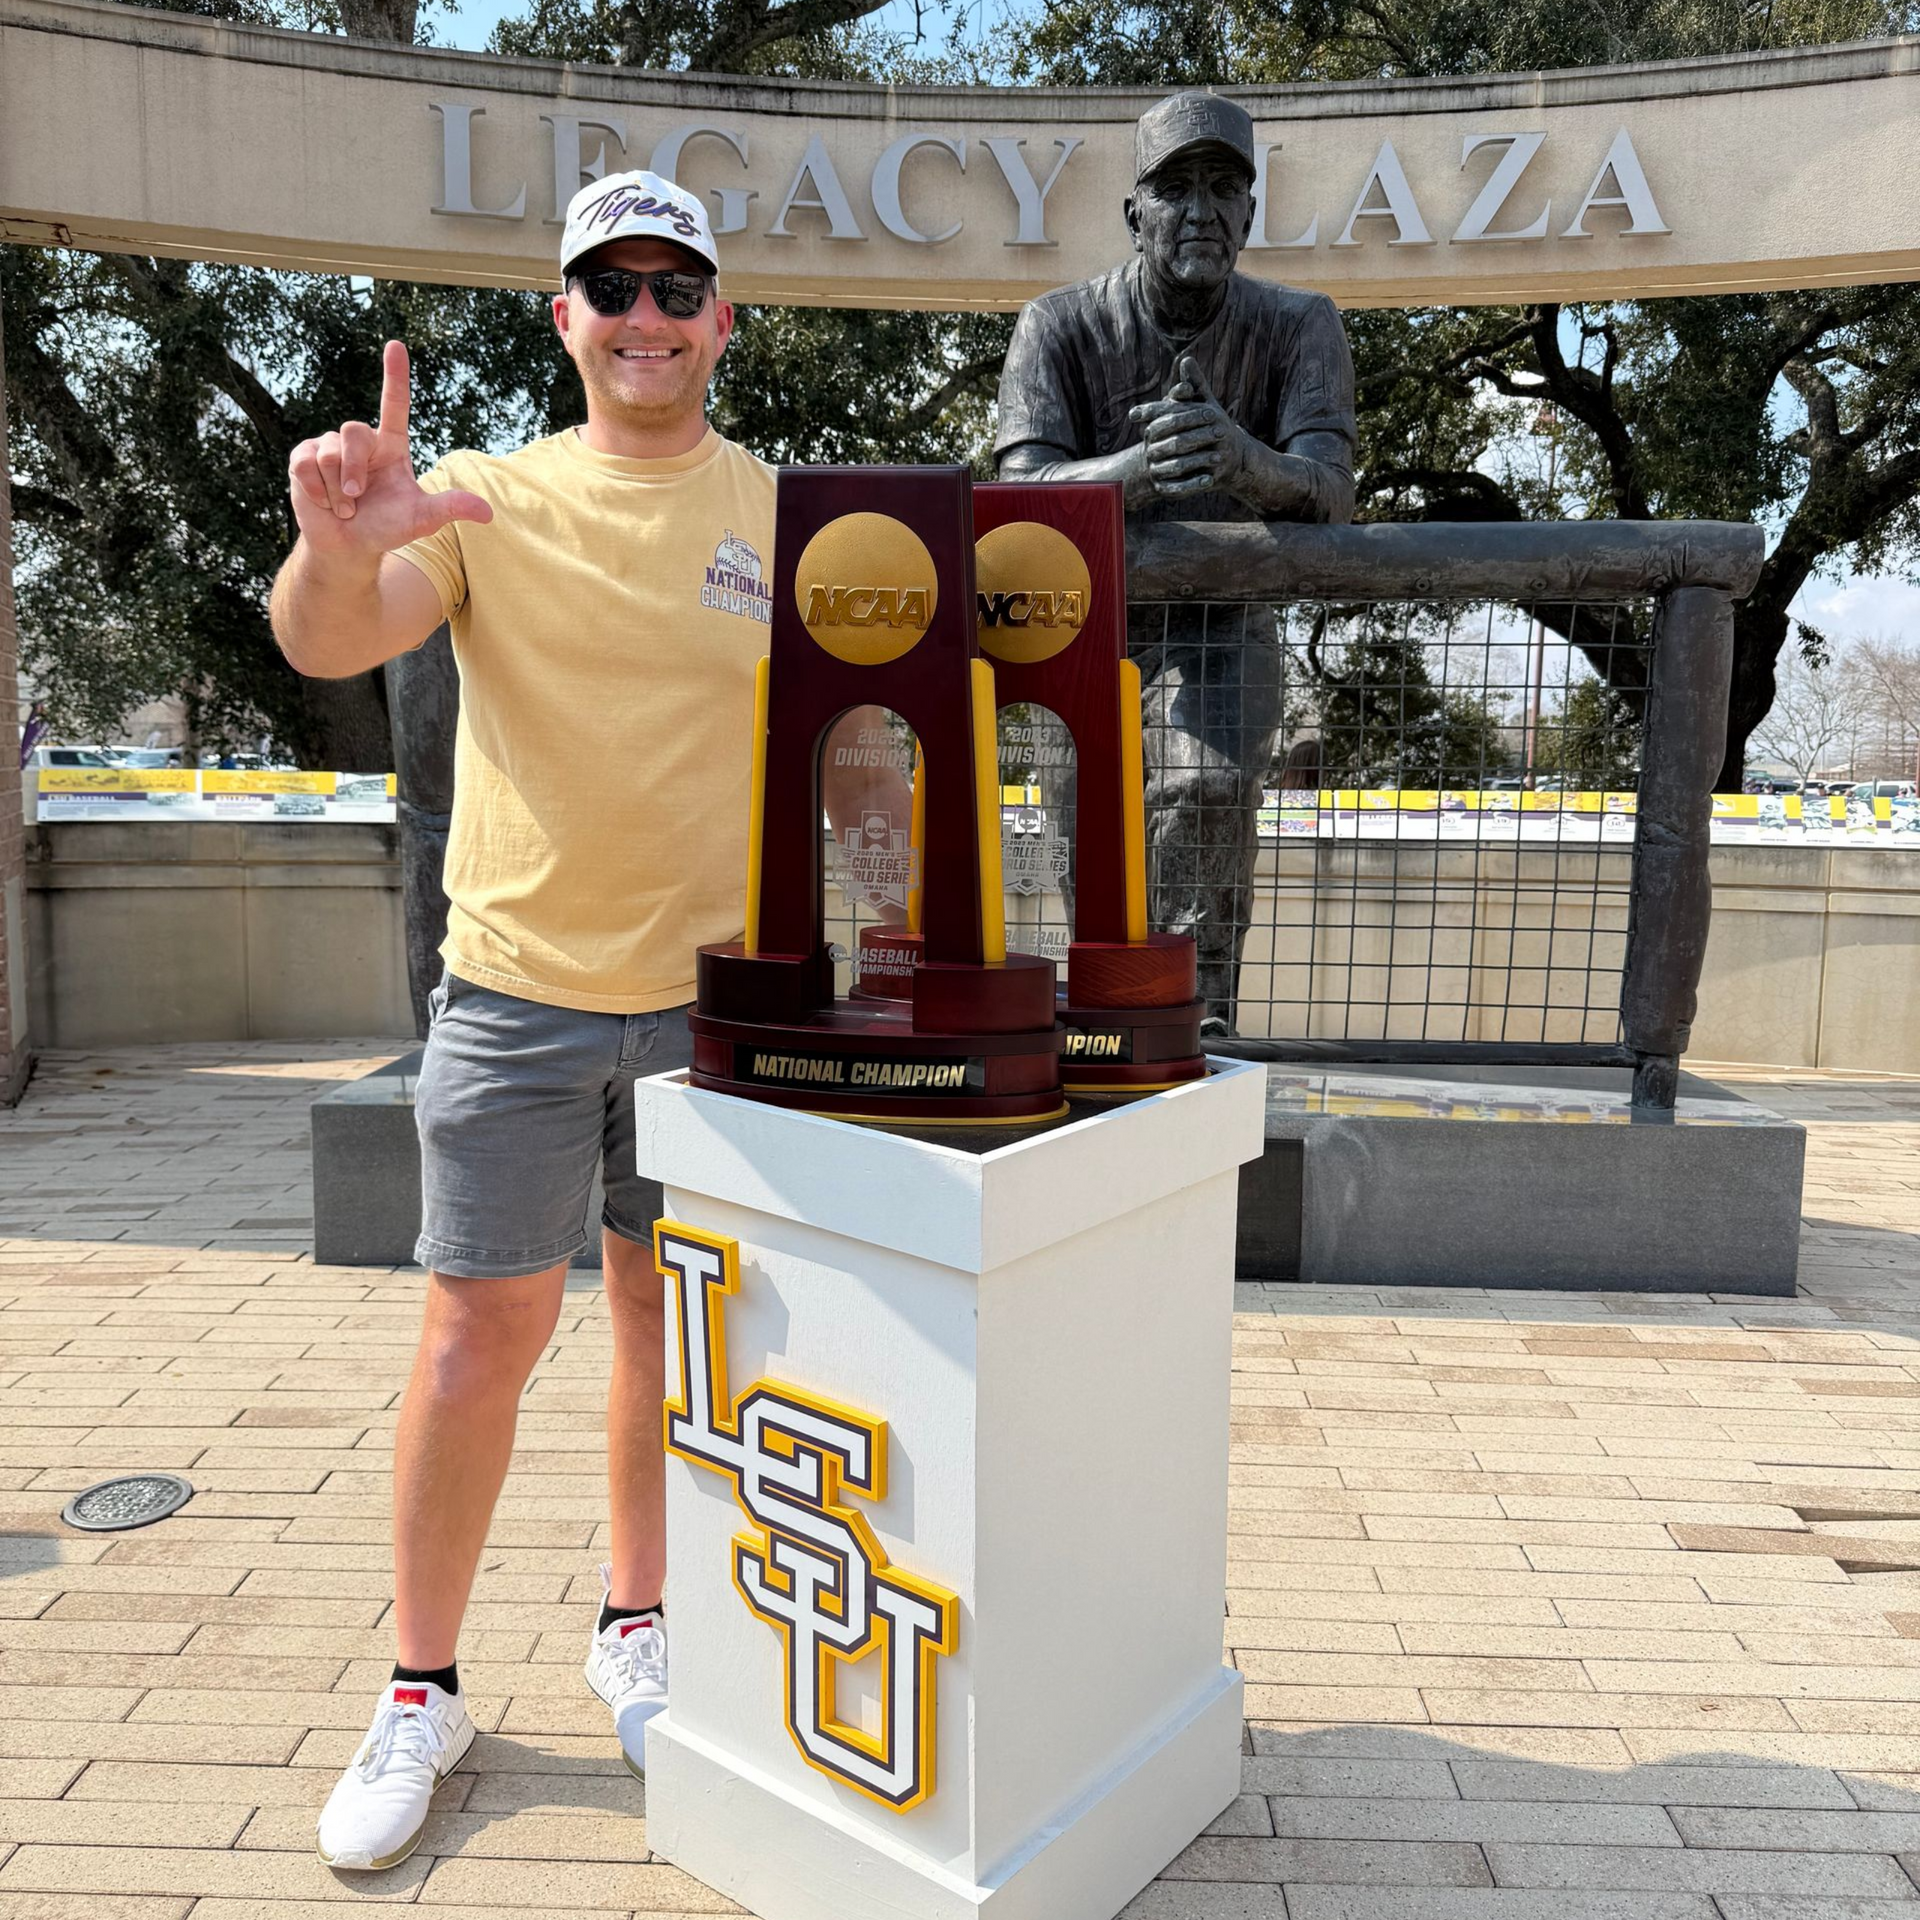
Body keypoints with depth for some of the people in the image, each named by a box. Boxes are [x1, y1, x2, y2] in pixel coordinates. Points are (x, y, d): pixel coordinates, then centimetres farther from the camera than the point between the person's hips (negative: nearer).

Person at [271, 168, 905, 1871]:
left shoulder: (792, 521, 5)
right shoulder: (491, 500, 1)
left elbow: (847, 752, 8)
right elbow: (325, 646, -13)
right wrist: (337, 550, -35)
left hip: (717, 988, 1)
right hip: (517, 985, -1)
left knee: (669, 1316, 13)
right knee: (483, 1331, 3)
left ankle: (635, 1624, 34)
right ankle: (422, 1692, 23)